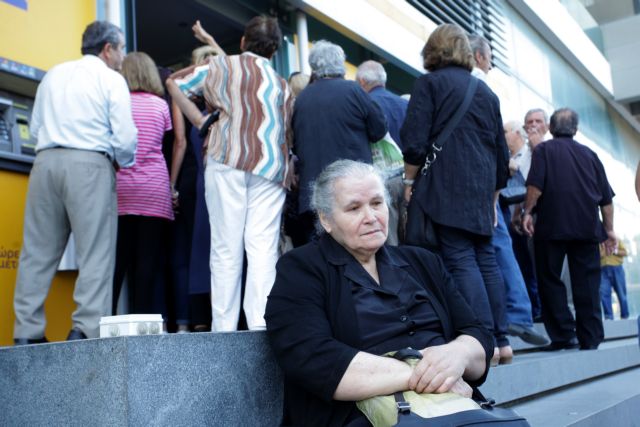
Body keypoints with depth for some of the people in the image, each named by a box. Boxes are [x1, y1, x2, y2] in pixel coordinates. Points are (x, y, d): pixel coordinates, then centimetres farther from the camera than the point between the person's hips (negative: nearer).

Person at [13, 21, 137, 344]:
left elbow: (35, 126, 18)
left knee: (38, 250, 7)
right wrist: (123, 163, 12)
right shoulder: (111, 79, 2)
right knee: (95, 251, -3)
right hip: (89, 164, -5)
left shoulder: (53, 74, 19)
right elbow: (125, 136, -6)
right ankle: (86, 329, -10)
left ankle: (27, 333, 7)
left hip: (46, 160, 5)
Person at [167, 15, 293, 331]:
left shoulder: (224, 65, 14)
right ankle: (260, 325, -10)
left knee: (226, 249, -1)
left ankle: (223, 329, 0)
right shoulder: (282, 85, 22)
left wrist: (201, 122, 12)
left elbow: (175, 82, 11)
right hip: (271, 166, 2)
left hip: (228, 160, -2)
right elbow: (286, 130, 18)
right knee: (263, 248, -2)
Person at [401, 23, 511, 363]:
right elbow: (501, 151, 20)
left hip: (446, 187, -6)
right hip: (481, 191, 6)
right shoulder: (486, 91, 19)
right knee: (485, 258, 9)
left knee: (460, 260, -8)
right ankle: (501, 339, 9)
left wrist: (409, 182, 0)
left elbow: (415, 140, -10)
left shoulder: (430, 83, 1)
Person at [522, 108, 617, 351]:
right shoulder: (589, 154, 16)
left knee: (550, 281, 3)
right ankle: (590, 340, 4)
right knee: (587, 285, 4)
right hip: (587, 228, 4)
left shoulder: (544, 150, 5)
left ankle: (563, 336, -2)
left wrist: (527, 212, -2)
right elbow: (606, 197, 14)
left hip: (552, 226, -3)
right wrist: (609, 229, 18)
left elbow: (535, 185, -11)